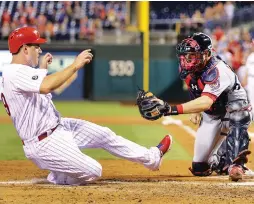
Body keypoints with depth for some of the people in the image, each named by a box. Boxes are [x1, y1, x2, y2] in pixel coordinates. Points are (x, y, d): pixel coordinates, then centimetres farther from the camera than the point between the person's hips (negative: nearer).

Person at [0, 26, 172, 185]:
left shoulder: (22, 71, 11)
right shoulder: (15, 73, -24)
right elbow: (47, 87, -40)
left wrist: (42, 70, 23)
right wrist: (75, 65, -32)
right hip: (44, 144, -11)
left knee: (104, 134, 14)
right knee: (92, 171, -14)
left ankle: (150, 158, 27)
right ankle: (56, 177, 9)